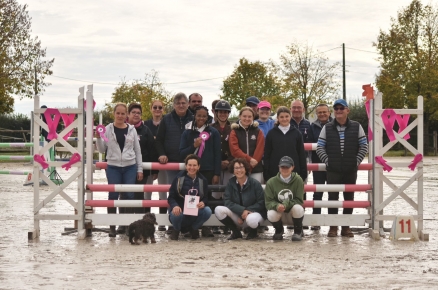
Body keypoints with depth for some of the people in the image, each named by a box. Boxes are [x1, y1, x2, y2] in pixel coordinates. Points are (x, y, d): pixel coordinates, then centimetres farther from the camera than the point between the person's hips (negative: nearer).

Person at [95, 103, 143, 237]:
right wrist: (98, 138, -10)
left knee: (129, 196, 0)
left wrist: (140, 169, 6)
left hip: (130, 167, 1)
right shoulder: (108, 129, 4)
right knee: (113, 196, -1)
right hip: (113, 167, -1)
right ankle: (112, 226, 6)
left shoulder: (132, 130, 8)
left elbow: (137, 150, 10)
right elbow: (102, 149, 7)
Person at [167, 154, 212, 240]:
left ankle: (194, 228, 4)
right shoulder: (179, 178, -5)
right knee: (176, 214, -38)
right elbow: (171, 197, -6)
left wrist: (203, 203, -21)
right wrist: (175, 206, -30)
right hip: (180, 209, -2)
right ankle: (176, 230, 3)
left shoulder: (202, 180, 4)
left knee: (208, 211, -28)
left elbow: (206, 197, 6)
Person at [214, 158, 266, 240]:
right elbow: (227, 201, -9)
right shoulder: (231, 183, -2)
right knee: (218, 210, -23)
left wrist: (248, 210, -22)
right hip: (236, 214, 3)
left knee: (251, 219, -41)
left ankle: (253, 232, 2)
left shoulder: (255, 183, -9)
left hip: (253, 213, -3)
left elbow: (261, 202, -10)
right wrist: (242, 210, -24)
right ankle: (236, 232, 0)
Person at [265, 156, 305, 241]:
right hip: (279, 214, 1)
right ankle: (279, 230, 7)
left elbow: (299, 201, -14)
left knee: (298, 208, -35)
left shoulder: (298, 180, -11)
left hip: (293, 214, -1)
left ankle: (298, 231, -2)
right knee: (271, 215, -32)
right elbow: (268, 202, -10)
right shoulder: (271, 182, -7)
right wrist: (277, 206, -33)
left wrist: (286, 204, -32)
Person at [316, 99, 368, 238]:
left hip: (351, 170, 1)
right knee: (332, 197, 0)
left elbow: (364, 146, 6)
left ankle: (346, 227, 14)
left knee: (349, 198, 6)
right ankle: (333, 227, 8)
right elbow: (319, 147, 5)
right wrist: (327, 161, -5)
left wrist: (357, 161, -3)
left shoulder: (356, 127, 4)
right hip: (333, 170, 0)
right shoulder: (327, 128, 4)